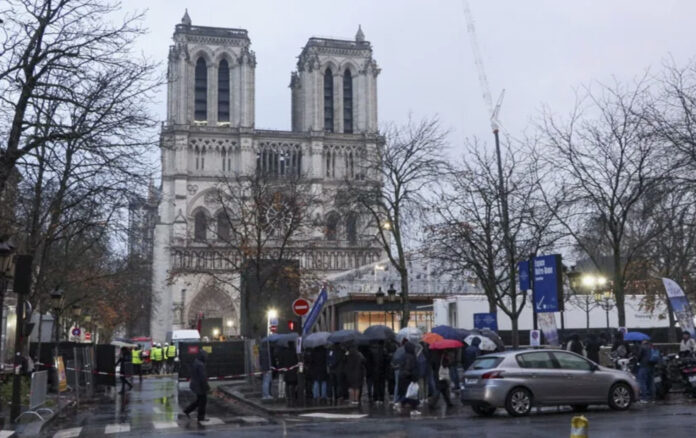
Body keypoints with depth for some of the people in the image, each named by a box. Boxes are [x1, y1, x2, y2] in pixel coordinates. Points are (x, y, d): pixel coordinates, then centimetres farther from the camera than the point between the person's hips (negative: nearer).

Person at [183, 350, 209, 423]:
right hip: (200, 386, -9)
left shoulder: (195, 362, 3)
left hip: (195, 385, 9)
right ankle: (201, 418, 17)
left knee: (199, 400, 23)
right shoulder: (200, 365, -27)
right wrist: (206, 387, -15)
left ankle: (187, 411, 24)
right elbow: (202, 377, -24)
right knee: (203, 401, 6)